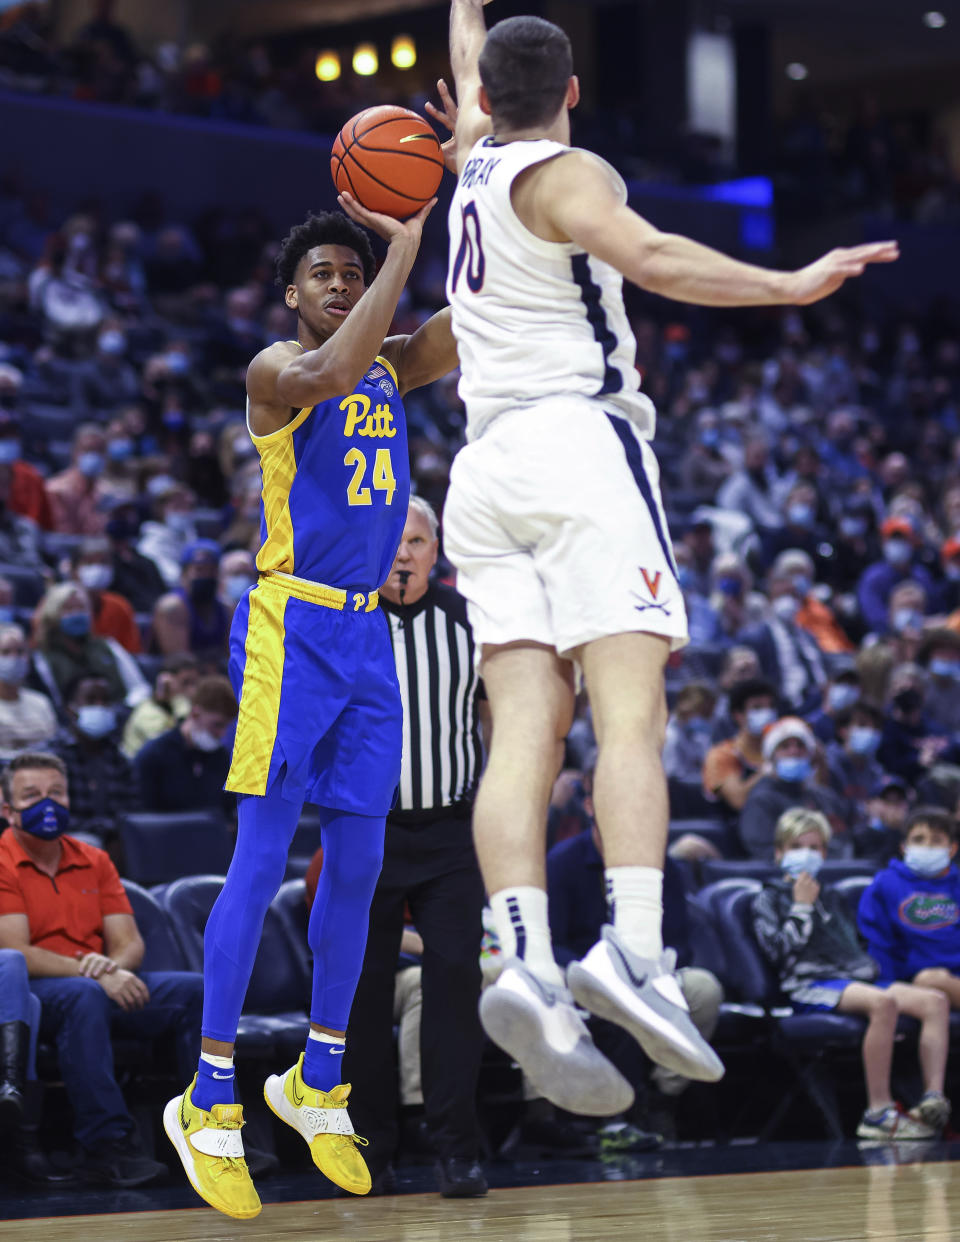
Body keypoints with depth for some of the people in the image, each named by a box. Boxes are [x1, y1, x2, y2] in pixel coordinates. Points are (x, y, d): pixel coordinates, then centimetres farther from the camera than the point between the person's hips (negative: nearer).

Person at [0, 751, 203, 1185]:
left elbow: (130, 944, 9)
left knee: (192, 990, -16)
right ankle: (106, 1145, -40)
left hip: (103, 987, 6)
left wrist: (113, 966, -17)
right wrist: (94, 975, -24)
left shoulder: (94, 861, 16)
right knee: (83, 997, -39)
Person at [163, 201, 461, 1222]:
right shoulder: (275, 370, -7)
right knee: (262, 858, -10)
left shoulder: (394, 365, 14)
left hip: (367, 633, 7)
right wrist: (405, 244, -27)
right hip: (292, 626, -7)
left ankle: (316, 1082, 21)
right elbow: (331, 374, -30)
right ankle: (209, 1101, -7)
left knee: (356, 864, 8)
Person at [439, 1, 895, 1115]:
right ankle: (633, 951, -36)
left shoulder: (473, 159, 22)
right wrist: (790, 284, -23)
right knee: (629, 712, -17)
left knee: (523, 731, -8)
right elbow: (647, 255, -18)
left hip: (487, 466, 6)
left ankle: (525, 963, -27)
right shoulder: (563, 173, 3)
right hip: (581, 441, -6)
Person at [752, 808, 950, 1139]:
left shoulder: (833, 898, 32)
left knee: (935, 1000, -17)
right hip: (809, 986, -7)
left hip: (855, 981, 7)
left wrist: (868, 968, 13)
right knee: (883, 1002, -37)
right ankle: (878, 1112, -40)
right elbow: (778, 950, -5)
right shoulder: (768, 900, 12)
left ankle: (934, 1097, -30)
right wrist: (802, 907, 0)